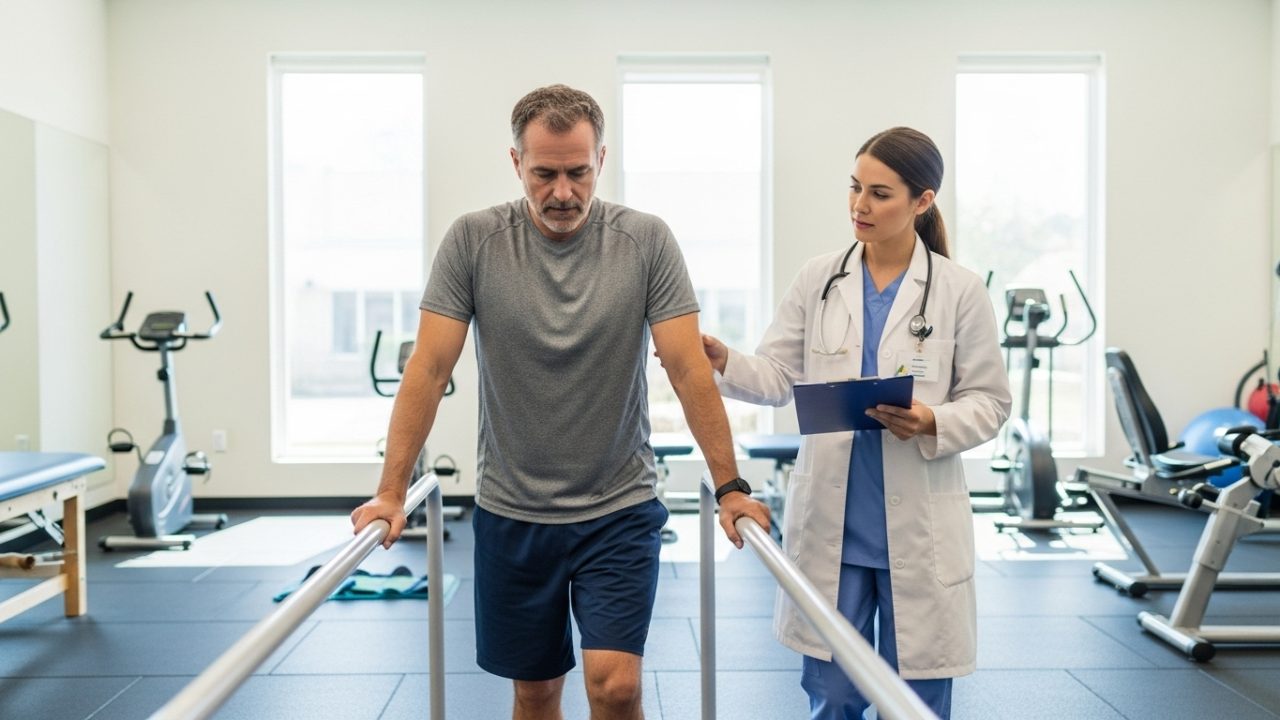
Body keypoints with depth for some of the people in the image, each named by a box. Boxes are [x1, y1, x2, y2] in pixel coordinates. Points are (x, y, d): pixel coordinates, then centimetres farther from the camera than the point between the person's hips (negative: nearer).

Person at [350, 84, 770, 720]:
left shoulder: (647, 241, -7)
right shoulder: (473, 241, -6)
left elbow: (688, 368, -8)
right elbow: (429, 368, -7)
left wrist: (729, 486, -11)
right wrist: (391, 491, -11)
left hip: (620, 508, -1)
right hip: (510, 513, 1)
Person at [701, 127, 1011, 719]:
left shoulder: (959, 290, -4)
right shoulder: (818, 278, 2)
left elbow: (988, 401, 0)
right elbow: (779, 377, 1)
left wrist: (932, 423, -20)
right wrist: (724, 362, -17)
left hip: (918, 527, -1)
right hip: (830, 522, 2)